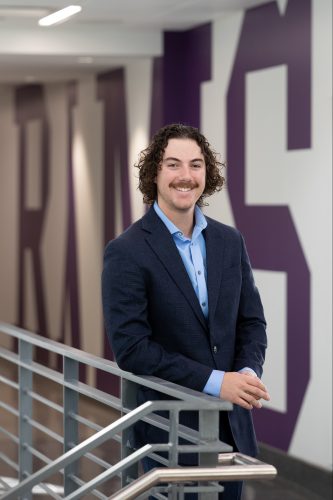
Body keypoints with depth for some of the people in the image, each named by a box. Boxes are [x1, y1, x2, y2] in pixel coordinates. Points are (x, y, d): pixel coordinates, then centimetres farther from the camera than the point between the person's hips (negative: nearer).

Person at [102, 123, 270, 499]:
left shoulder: (230, 241, 6)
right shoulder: (126, 252, -12)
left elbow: (251, 321, 10)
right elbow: (131, 348, -16)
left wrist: (249, 372, -11)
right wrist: (214, 381, -21)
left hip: (231, 426, 5)